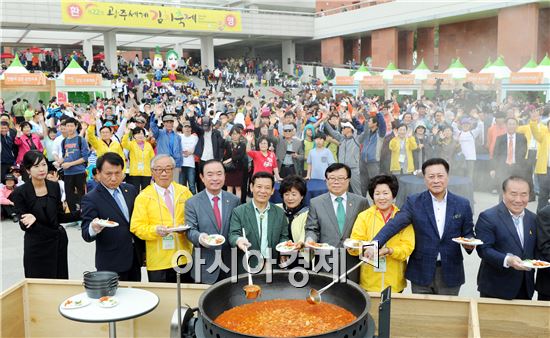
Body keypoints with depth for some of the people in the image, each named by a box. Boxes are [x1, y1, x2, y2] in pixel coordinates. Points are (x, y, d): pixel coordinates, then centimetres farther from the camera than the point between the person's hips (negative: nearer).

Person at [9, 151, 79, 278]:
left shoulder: (54, 186, 2)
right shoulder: (20, 192, -9)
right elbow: (23, 225, -8)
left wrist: (80, 213, -5)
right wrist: (31, 219, -29)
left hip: (58, 241, 3)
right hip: (36, 245, -3)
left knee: (61, 281, 5)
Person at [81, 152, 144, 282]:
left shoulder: (131, 190, 6)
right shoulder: (90, 199, -11)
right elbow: (86, 235, -14)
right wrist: (93, 228, -36)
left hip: (135, 258, 5)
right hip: (111, 264, -5)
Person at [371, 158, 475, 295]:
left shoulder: (462, 204, 1)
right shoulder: (413, 202, -4)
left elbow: (468, 233, 9)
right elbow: (394, 225, -15)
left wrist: (469, 243, -14)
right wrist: (375, 244, -30)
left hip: (450, 274, 1)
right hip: (422, 273, -1)